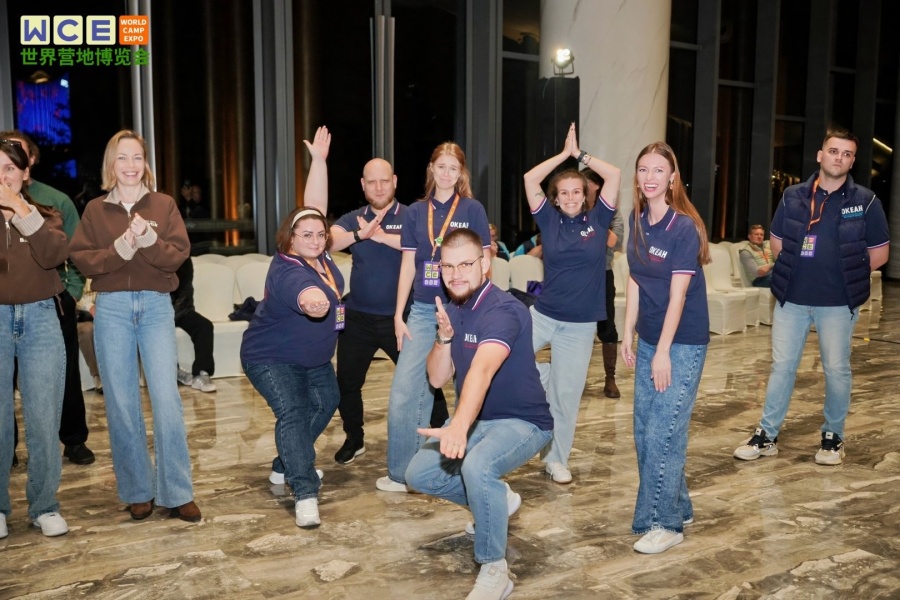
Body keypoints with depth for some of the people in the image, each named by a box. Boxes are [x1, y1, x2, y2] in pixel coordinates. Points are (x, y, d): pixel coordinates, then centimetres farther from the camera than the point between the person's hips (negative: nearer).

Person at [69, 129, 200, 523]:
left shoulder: (164, 205, 7)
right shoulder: (95, 210, 8)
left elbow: (178, 254, -3)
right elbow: (81, 259, 0)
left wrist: (148, 241, -20)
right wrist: (118, 250, -16)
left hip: (156, 306, -1)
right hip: (111, 308, 1)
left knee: (166, 398, -7)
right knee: (121, 402, 4)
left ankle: (177, 493, 2)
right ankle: (137, 491, 16)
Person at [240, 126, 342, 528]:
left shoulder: (315, 252, -10)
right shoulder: (288, 272, -34)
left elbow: (315, 204, -11)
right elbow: (307, 295, -58)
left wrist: (319, 159, -9)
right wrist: (311, 300, -81)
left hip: (313, 358, 10)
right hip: (271, 358, -9)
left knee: (326, 403, 19)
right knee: (291, 412, -24)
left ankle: (286, 466, 33)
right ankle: (305, 494, -29)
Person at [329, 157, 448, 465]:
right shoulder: (352, 219, 5)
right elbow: (327, 242, -15)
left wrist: (381, 236, -33)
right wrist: (360, 234, -33)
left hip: (400, 317, -3)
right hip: (358, 317, 3)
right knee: (347, 382, 11)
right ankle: (354, 439, 33)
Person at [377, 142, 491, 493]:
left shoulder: (473, 209, 1)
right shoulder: (415, 212, 8)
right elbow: (407, 266, 9)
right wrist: (398, 315, 5)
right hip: (423, 311, 3)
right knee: (404, 392, -2)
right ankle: (401, 474, 10)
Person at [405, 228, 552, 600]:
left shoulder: (503, 310, -26)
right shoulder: (453, 310, 0)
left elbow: (482, 369, -45)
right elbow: (437, 379, -1)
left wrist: (460, 424, -61)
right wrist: (444, 336, -19)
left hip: (522, 422, -8)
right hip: (475, 419, 8)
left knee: (477, 466, -36)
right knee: (418, 475, 4)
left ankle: (494, 569, -16)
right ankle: (495, 501, 25)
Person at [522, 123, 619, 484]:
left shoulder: (597, 220, 0)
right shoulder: (549, 220, 1)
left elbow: (615, 175, -7)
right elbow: (529, 180, -7)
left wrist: (581, 155, 0)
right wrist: (564, 153, -2)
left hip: (580, 325, -1)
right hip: (542, 315, 1)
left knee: (566, 395, 6)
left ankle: (556, 460, 23)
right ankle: (542, 376, 15)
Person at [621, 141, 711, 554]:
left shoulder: (684, 228, -15)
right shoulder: (638, 221, 5)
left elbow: (678, 295, -18)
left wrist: (663, 352, -19)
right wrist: (628, 334, 8)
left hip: (682, 343, -7)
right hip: (648, 339, 7)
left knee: (663, 434, -5)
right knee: (644, 431, 11)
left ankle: (665, 523, 10)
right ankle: (678, 508, 28)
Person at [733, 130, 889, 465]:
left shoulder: (865, 201, -3)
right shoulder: (793, 196, 3)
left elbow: (879, 254, 3)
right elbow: (777, 243, 12)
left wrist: (845, 276, 4)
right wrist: (800, 271, 6)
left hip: (837, 303, -2)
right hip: (791, 298, 2)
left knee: (836, 369, 7)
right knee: (782, 366, 7)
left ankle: (833, 437, 24)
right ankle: (767, 435, 16)